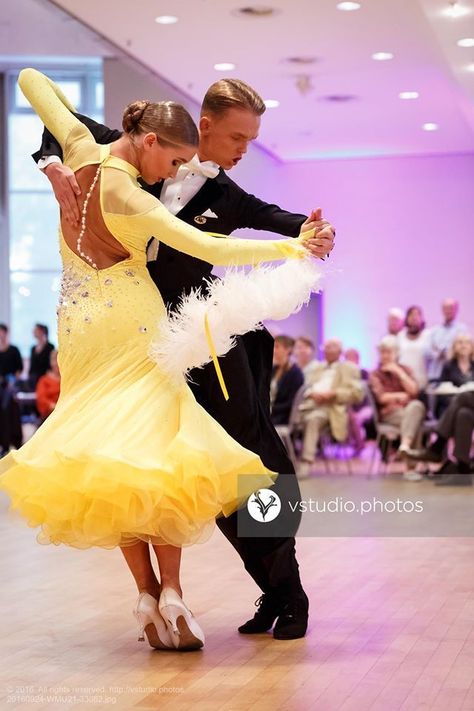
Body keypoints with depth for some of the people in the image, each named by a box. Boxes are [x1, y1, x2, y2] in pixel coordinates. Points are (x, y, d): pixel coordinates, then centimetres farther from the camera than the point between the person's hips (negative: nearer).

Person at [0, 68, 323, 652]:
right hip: (131, 324, -7)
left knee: (107, 455, 5)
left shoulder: (80, 148, -2)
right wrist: (294, 248, -20)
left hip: (78, 324, 7)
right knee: (154, 442, -4)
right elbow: (213, 249, -25)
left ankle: (146, 594, 1)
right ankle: (170, 593, -13)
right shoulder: (130, 199, -20)